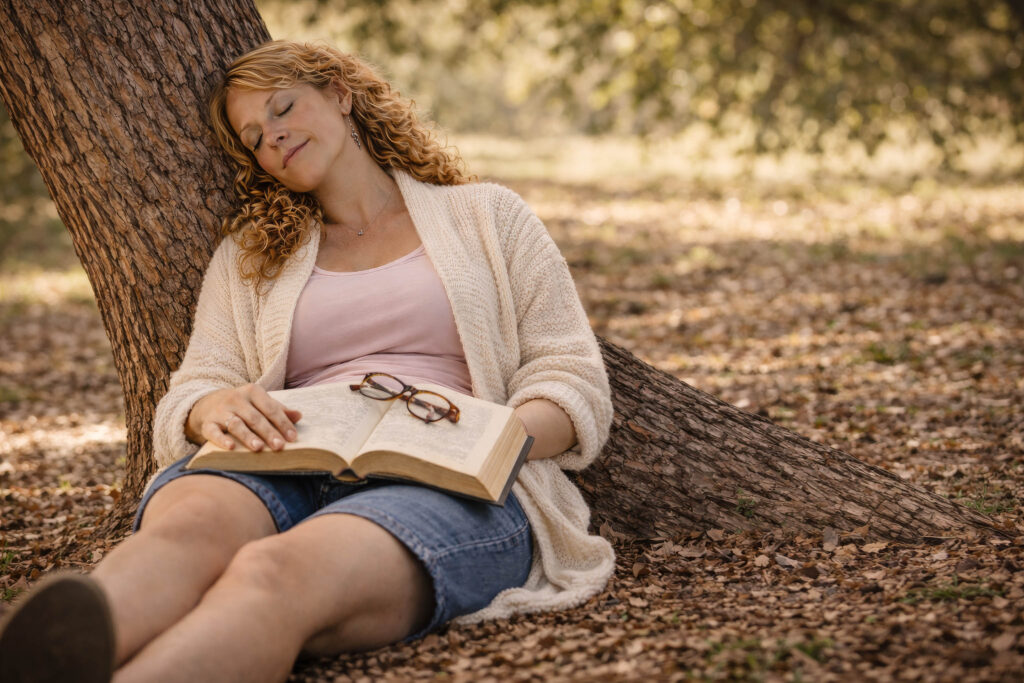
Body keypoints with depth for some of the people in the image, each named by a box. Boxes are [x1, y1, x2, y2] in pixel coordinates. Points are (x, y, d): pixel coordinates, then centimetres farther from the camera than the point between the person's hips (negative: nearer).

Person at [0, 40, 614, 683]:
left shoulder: (486, 215, 20)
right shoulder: (247, 255, 28)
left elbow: (575, 385, 12)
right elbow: (187, 397, 16)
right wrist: (216, 408, -11)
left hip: (448, 485, -2)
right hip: (284, 478, 3)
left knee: (274, 573, -38)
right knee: (190, 522, -37)